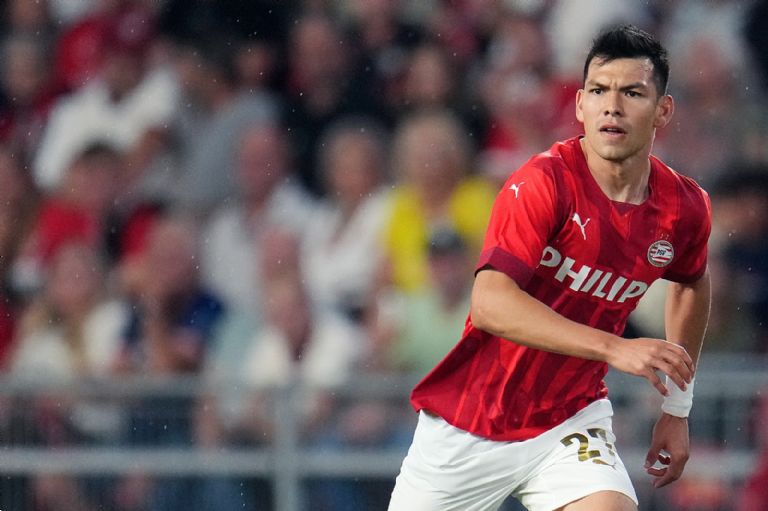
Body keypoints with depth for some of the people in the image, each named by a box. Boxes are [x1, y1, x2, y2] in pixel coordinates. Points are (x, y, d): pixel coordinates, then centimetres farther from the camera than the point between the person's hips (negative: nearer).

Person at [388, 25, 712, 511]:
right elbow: (489, 302, -33)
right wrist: (614, 349, -40)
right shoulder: (544, 183, -20)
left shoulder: (685, 208, -4)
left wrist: (678, 408, 18)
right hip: (467, 428, -2)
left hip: (571, 422, 3)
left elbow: (692, 284, 20)